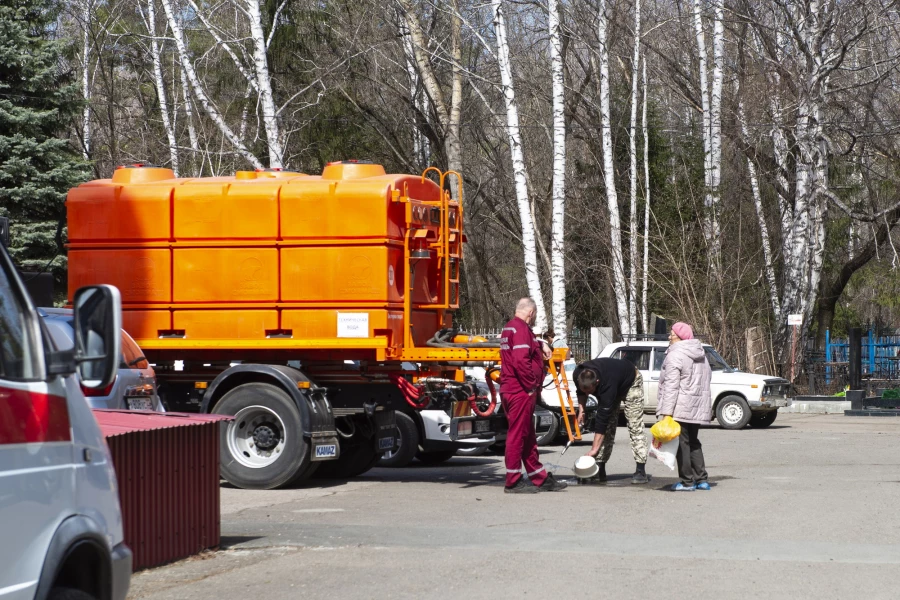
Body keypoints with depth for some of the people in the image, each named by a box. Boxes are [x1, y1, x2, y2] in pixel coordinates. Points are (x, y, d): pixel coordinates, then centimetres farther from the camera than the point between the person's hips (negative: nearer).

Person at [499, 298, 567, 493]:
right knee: (518, 434, -6)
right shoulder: (521, 329, -15)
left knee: (527, 436, 15)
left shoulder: (509, 328, 17)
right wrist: (531, 386, -18)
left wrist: (541, 344, 19)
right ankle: (513, 482, -3)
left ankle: (540, 478, 22)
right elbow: (521, 361, -26)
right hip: (521, 391, -11)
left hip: (511, 390, 11)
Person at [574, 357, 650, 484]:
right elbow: (581, 391, 0)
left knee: (635, 426, -16)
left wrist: (594, 450, -46)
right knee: (608, 426, -3)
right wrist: (581, 409, -14)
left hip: (630, 383, -6)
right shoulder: (577, 375, -28)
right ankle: (600, 469, -3)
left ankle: (640, 471, -20)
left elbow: (602, 419, -46)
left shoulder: (606, 386, -46)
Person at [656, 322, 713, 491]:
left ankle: (687, 482, -2)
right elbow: (707, 377, 20)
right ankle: (702, 479, 15)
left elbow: (671, 385, -19)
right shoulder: (701, 355, 15)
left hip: (680, 407, -8)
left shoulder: (675, 355, -13)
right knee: (693, 441, 17)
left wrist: (667, 411, -21)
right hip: (698, 407, 8)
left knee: (682, 443, -2)